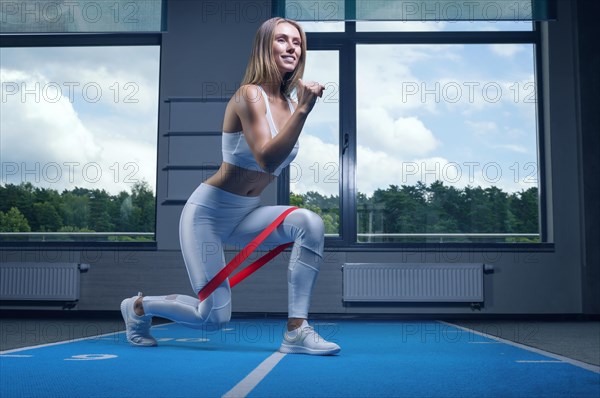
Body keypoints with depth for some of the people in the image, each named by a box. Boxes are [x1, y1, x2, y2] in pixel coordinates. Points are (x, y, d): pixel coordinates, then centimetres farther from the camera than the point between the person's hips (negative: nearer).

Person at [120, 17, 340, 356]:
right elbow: (267, 159, -31)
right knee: (214, 317, -6)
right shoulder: (250, 95, -17)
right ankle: (139, 306, 24)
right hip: (209, 211, -6)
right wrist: (302, 111, -36)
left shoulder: (291, 103, 4)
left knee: (311, 223, -24)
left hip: (248, 214, 6)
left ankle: (297, 331, -18)